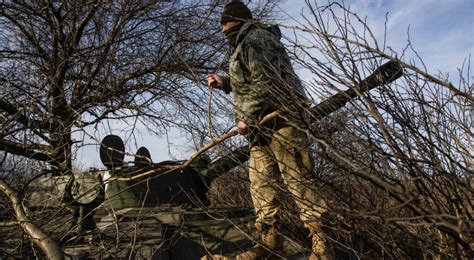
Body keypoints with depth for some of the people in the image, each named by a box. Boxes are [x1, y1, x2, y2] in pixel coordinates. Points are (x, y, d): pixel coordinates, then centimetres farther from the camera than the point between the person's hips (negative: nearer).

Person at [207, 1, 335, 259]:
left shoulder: (254, 37, -4)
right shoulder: (243, 45, 28)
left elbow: (265, 81, -19)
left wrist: (246, 117, -16)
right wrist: (224, 82, 24)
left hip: (279, 118, -11)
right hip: (262, 127, 11)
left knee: (297, 179, -11)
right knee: (260, 183, 6)